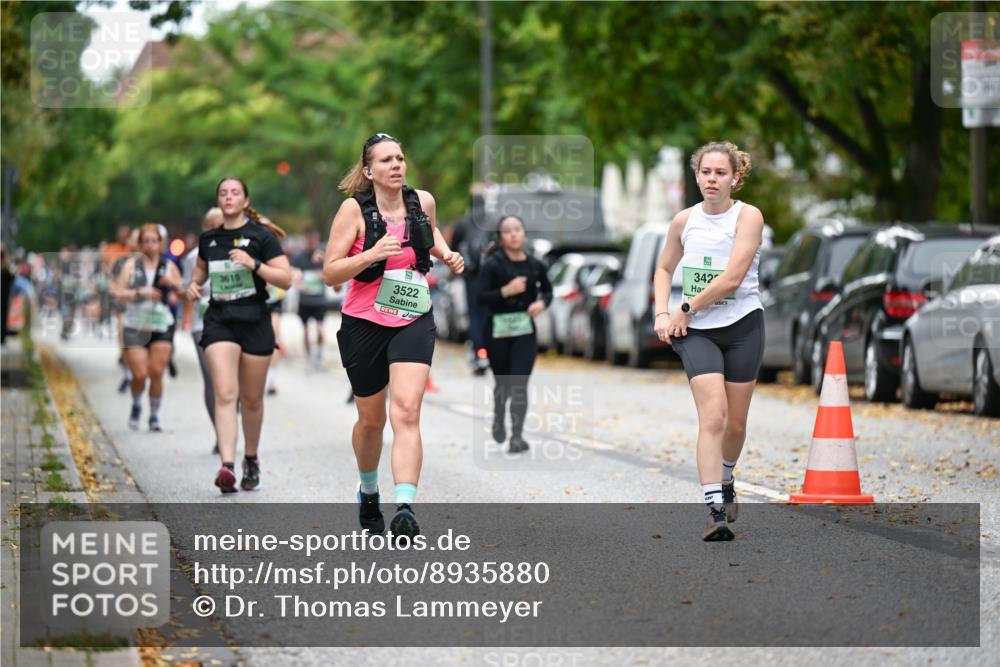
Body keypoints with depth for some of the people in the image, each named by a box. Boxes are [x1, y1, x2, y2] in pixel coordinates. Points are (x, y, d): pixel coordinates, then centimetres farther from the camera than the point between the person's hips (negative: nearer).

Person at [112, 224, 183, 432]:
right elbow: (118, 294, -3)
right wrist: (140, 292, -17)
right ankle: (136, 406, 23)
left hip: (162, 326, 1)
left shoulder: (169, 267, 7)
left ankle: (155, 416, 7)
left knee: (156, 373, -7)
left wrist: (174, 285, -9)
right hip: (135, 327, -1)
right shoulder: (131, 265, 3)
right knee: (140, 374, -6)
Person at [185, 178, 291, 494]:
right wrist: (194, 284, 10)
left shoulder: (261, 236, -2)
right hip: (219, 321, 2)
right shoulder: (208, 239, 10)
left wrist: (254, 265, -20)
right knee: (225, 394, -15)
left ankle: (251, 460, 29)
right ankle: (227, 466, -25)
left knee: (251, 398, 8)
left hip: (254, 322, -2)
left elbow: (286, 279, -7)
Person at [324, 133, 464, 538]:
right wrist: (372, 254, -27)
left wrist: (446, 254, 7)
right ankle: (368, 490, 42)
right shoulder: (354, 209, -10)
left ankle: (405, 509, -31)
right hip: (365, 324, -1)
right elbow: (329, 273, -12)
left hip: (414, 321, 1)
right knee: (371, 419, 13)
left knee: (406, 410, -19)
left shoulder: (422, 201, 1)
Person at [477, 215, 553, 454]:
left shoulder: (534, 264, 2)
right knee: (502, 381, 12)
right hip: (498, 329, -1)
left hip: (525, 329, 1)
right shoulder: (493, 264, -7)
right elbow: (481, 297, -12)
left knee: (519, 384, -10)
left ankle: (517, 436, -10)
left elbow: (547, 290, 16)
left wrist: (542, 302, -5)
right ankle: (499, 419, 42)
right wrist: (506, 291, -26)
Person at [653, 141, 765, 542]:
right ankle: (715, 512, -21)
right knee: (713, 417, -16)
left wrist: (686, 309, -11)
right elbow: (664, 269, 20)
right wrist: (662, 314, 6)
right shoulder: (684, 221, 5)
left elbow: (732, 278, -16)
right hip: (697, 331, 1)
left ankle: (725, 480, 39)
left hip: (742, 326, -1)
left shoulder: (748, 216, -7)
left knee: (735, 423, 8)